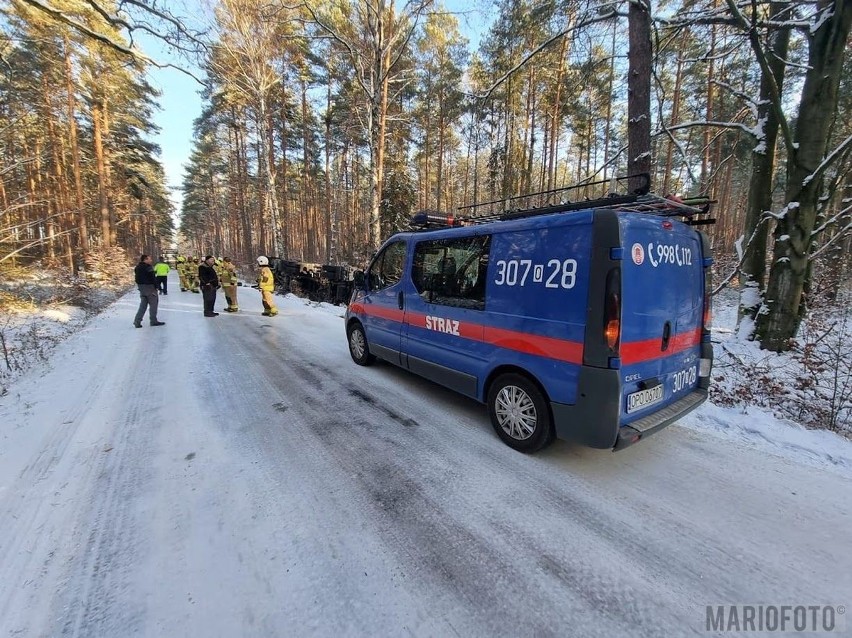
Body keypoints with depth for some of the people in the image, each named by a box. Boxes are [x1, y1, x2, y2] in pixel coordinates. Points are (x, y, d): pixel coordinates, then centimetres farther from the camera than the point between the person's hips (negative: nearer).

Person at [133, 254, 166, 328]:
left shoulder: (137, 267, 13)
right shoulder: (148, 267, -15)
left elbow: (137, 278, 16)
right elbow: (152, 278, -18)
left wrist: (140, 287, 19)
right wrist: (155, 287, -13)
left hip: (141, 287, 9)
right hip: (149, 287, -9)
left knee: (143, 304, 13)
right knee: (153, 303, 1)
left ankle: (137, 321, 7)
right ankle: (153, 321, 6)